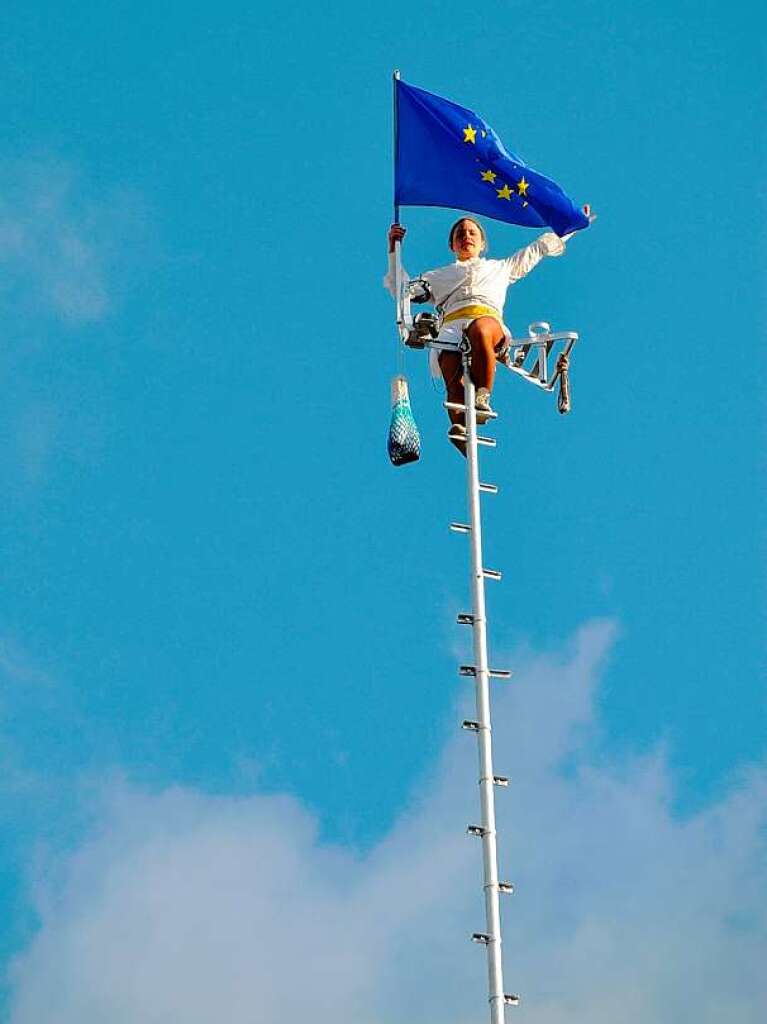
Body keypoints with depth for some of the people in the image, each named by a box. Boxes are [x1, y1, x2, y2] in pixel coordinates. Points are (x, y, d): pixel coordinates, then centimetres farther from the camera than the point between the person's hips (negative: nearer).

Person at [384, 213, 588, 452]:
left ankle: (482, 396, -41)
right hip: (451, 325, 1)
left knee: (479, 330, -44)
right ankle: (459, 427, -52)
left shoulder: (500, 267, 43)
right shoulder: (440, 276, 42)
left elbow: (540, 247, 50)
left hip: (488, 320, -1)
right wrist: (394, 249, 36)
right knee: (454, 382, -35)